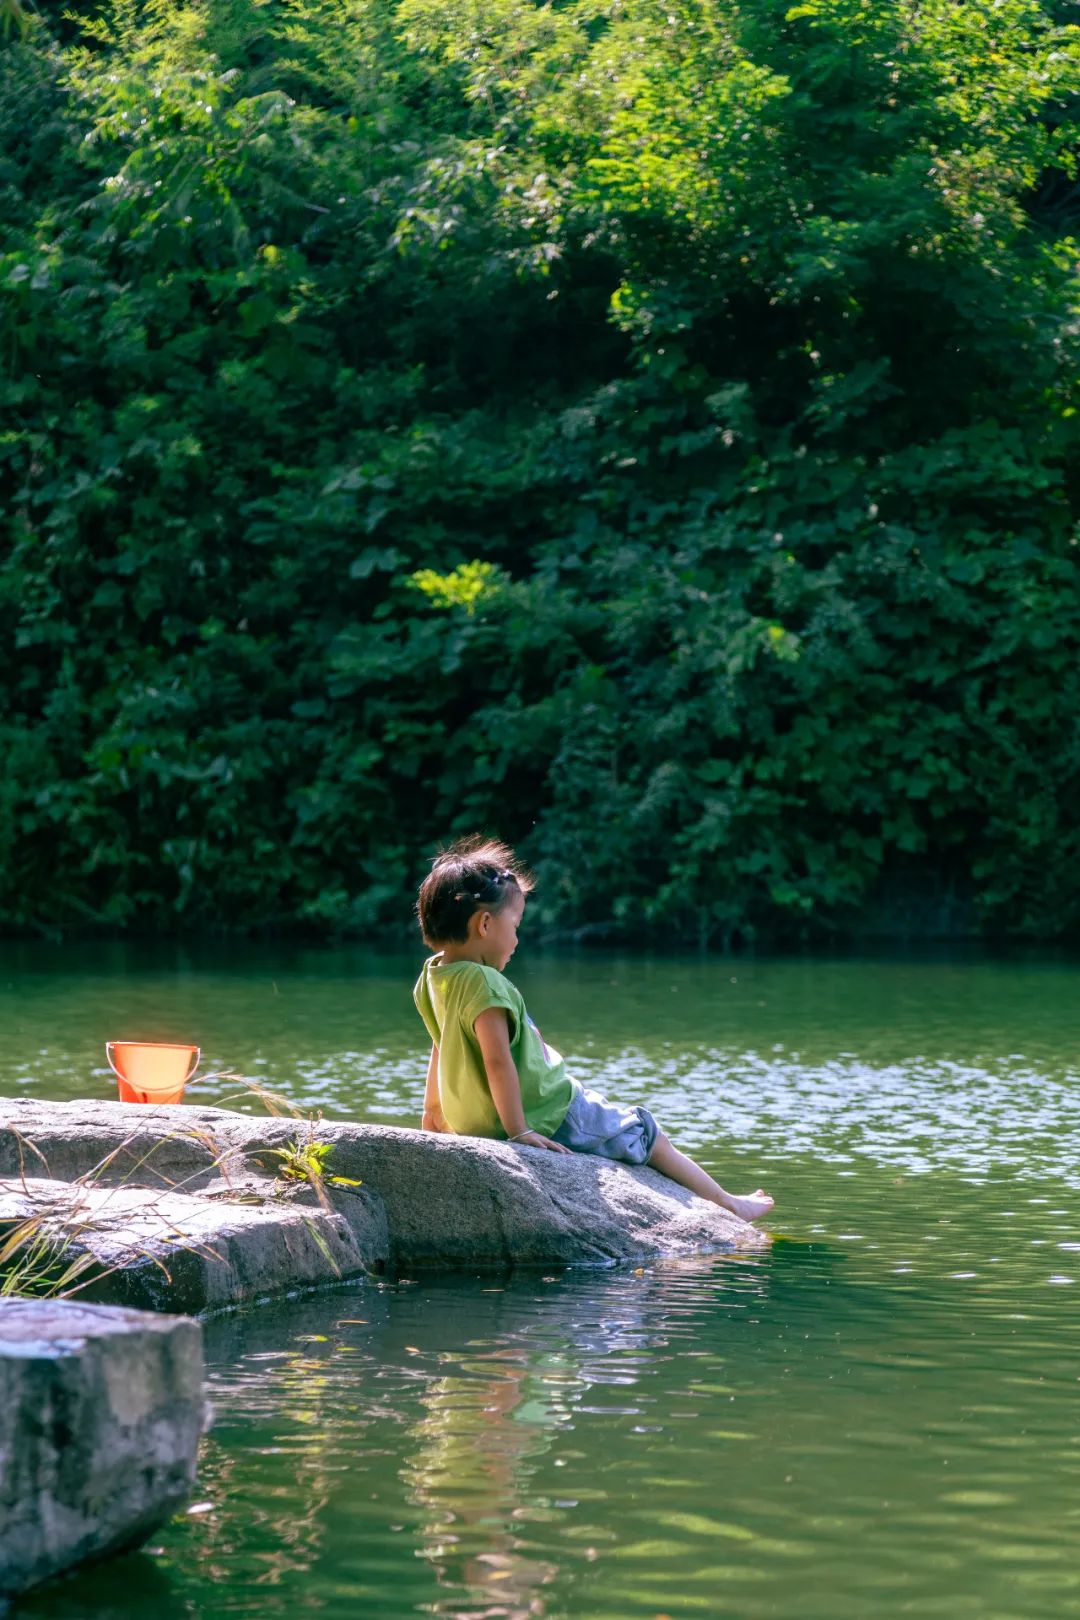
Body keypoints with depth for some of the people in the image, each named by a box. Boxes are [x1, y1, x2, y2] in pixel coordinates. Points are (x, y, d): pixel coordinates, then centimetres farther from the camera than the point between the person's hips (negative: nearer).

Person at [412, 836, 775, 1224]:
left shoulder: (434, 975, 0)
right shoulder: (485, 984, -29)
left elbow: (443, 1046, 15)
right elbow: (498, 1061, -34)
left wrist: (435, 1109, 26)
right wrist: (520, 1132, -29)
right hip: (545, 1117, -10)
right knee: (652, 1139, 10)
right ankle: (728, 1205, 26)